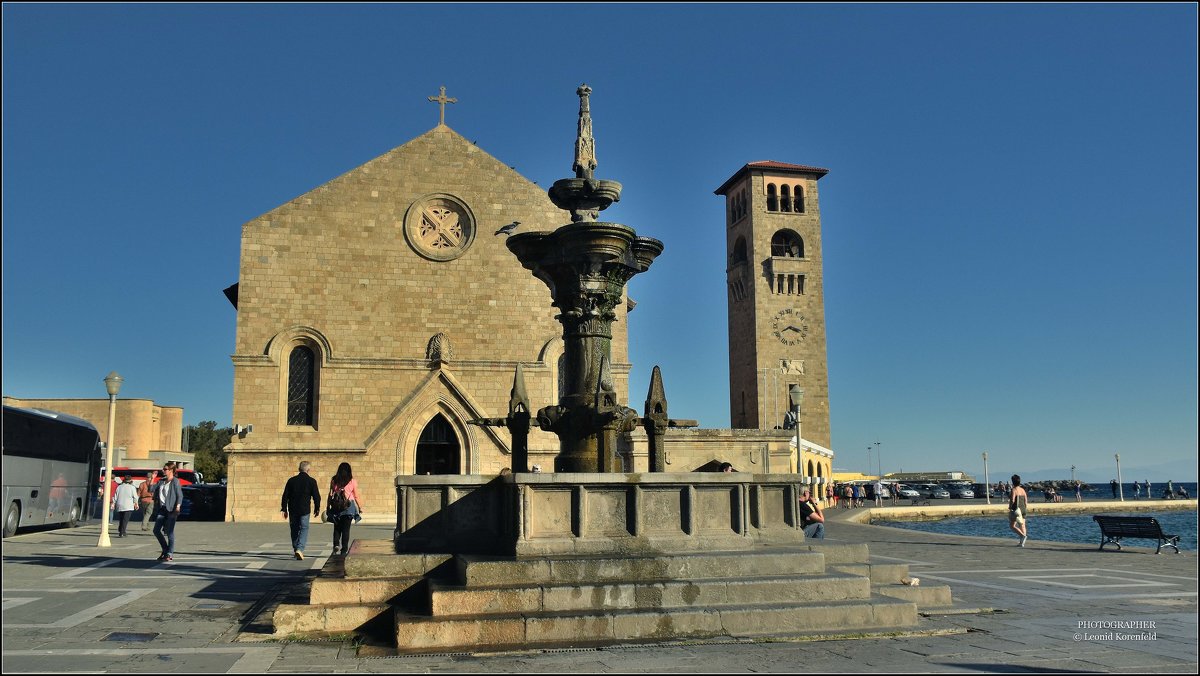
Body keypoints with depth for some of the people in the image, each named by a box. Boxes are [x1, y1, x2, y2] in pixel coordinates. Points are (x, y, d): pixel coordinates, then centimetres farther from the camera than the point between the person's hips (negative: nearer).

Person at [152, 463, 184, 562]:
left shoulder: (175, 481, -5)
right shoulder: (161, 481, 15)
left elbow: (180, 495, -13)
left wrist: (178, 506, -22)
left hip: (171, 509, -7)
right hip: (161, 509, 7)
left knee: (169, 532, -4)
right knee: (156, 530, 5)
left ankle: (170, 554, 3)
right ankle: (165, 549, 22)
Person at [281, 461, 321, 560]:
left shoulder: (291, 480, 3)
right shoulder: (311, 481, -4)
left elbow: (285, 496, 5)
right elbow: (316, 496, -2)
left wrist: (284, 509, 13)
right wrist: (317, 509, 11)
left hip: (293, 510, 3)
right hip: (304, 510, -3)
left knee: (294, 530, 16)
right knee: (304, 529, 2)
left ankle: (296, 550, 25)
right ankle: (300, 549, -16)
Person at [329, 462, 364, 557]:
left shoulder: (334, 480, 3)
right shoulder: (352, 481, -2)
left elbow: (330, 495, 4)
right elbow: (356, 496, 1)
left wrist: (328, 507, 11)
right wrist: (360, 507, 10)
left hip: (336, 506, 2)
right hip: (348, 507, -1)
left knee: (337, 528, 14)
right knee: (346, 528, 4)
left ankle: (336, 544, -5)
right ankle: (344, 549, 3)